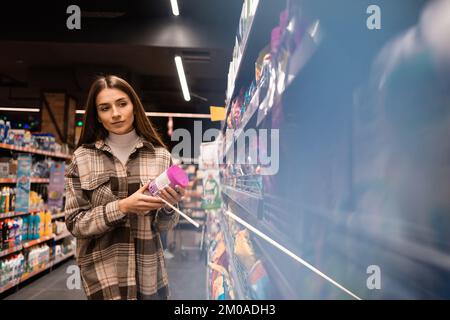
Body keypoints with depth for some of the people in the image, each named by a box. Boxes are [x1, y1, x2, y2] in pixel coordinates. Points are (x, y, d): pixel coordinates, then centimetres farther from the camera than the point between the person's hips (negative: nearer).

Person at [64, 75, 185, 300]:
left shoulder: (160, 155, -3)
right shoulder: (82, 157, -4)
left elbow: (163, 226, 1)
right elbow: (74, 222, -6)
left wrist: (169, 206, -20)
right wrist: (121, 207, -20)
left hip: (149, 273, 2)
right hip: (102, 274, -1)